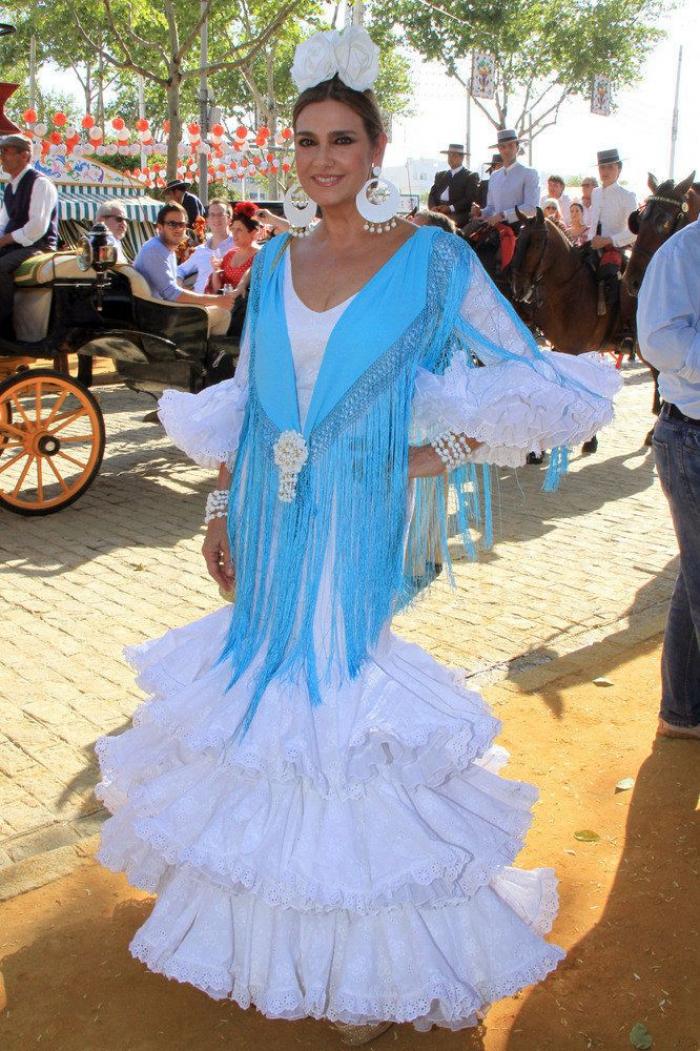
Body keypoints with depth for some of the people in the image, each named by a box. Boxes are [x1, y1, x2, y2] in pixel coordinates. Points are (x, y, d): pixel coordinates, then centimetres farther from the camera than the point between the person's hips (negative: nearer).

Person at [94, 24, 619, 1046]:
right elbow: (242, 407, 13)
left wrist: (438, 452, -11)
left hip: (355, 536, -4)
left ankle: (365, 964, 25)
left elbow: (556, 389, -8)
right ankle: (269, 911, 39)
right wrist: (220, 509, 10)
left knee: (342, 679, 3)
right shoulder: (275, 261, 7)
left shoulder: (433, 260, -7)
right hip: (269, 532, 5)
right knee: (267, 667, 14)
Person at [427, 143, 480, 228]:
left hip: (458, 216, -4)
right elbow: (432, 195, 17)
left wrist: (451, 208, -16)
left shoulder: (471, 176, 8)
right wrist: (433, 207, -6)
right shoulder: (440, 175, 25)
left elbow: (471, 198, -4)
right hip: (438, 215, 4)